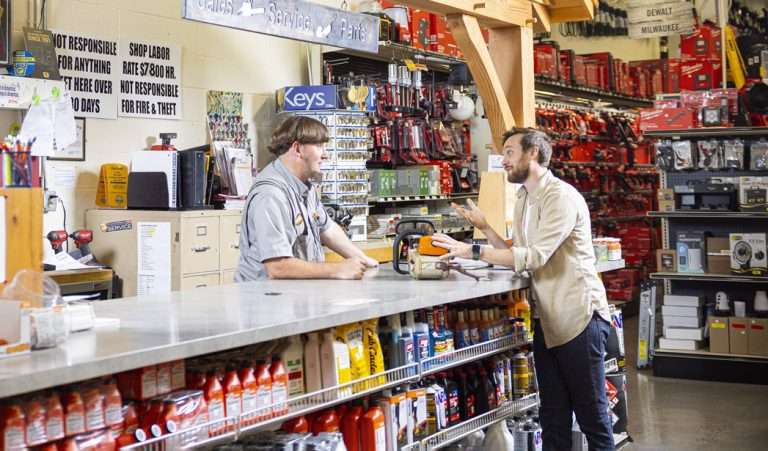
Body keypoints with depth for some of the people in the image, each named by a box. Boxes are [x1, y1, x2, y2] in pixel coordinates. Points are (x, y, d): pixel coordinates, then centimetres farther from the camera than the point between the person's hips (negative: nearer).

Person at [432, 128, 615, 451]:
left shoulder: (562, 197, -16)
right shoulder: (523, 199, 13)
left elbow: (535, 256, -26)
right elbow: (517, 256, 10)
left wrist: (473, 251, -28)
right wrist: (484, 227, 1)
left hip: (579, 317, -8)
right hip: (546, 319, 8)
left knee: (592, 415, 2)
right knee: (553, 417, 11)